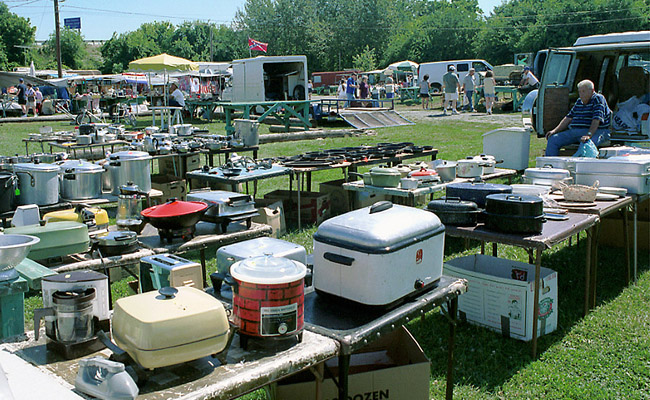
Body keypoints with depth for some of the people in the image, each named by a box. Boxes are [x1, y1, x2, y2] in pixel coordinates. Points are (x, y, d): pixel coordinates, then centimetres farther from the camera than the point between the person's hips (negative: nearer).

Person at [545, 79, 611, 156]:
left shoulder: (598, 99, -3)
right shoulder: (579, 101, 20)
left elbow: (596, 120, -17)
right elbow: (568, 118, 24)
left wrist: (589, 135, -31)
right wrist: (555, 130, 10)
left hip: (595, 132, -7)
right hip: (574, 131, 7)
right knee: (552, 140, -7)